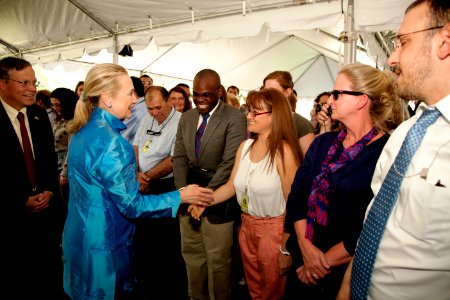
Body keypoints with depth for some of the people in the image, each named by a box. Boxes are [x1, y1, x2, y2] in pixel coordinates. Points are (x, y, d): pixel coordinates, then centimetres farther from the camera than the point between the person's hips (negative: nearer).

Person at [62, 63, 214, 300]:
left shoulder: (83, 130, 2)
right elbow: (132, 205, -23)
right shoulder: (111, 143, -27)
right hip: (104, 244, -9)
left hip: (80, 234, 9)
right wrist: (181, 196, -16)